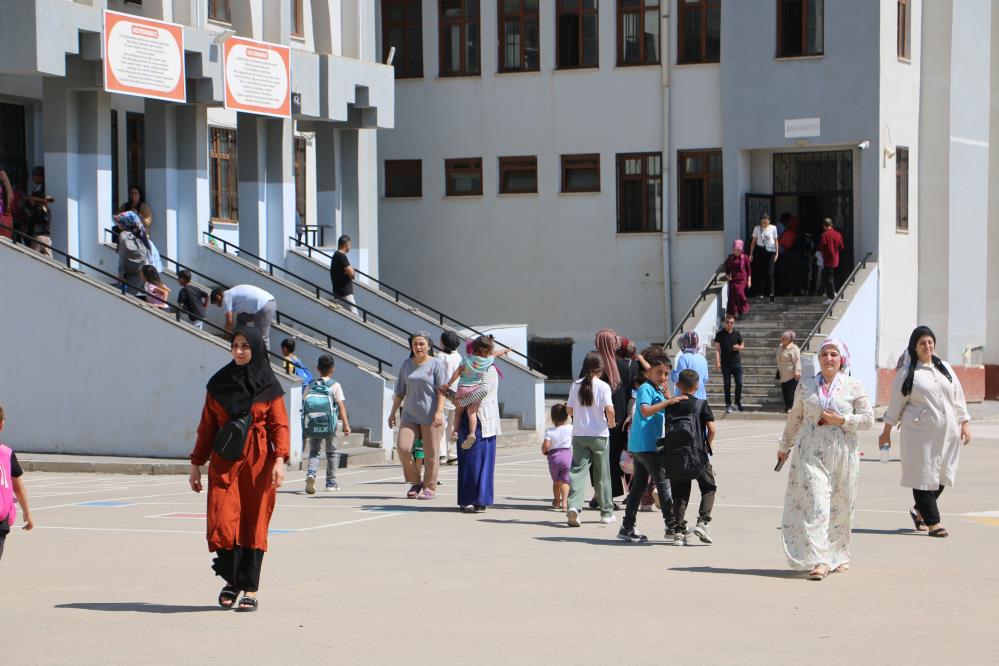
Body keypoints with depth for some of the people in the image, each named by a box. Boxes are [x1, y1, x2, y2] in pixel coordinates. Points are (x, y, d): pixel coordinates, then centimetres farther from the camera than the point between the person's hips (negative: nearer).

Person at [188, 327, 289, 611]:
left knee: (253, 523, -1)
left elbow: (279, 425, -2)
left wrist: (280, 460, -16)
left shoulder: (268, 386, 2)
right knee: (222, 521, -10)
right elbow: (207, 427, 11)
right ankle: (231, 579, 11)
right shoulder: (218, 383, 8)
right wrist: (196, 464, 8)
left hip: (257, 461, -2)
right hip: (224, 462, 2)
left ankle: (250, 589, 5)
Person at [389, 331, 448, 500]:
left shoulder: (436, 364, 0)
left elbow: (441, 391, -6)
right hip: (410, 415, 4)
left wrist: (439, 412, -17)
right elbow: (400, 391, 18)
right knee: (403, 447, -11)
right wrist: (393, 412, 16)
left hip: (430, 416, -4)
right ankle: (415, 482, 6)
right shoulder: (407, 364, 12)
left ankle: (430, 487, 11)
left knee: (430, 453, -1)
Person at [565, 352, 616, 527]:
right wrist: (611, 422, 3)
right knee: (602, 474, 9)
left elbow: (569, 410, 4)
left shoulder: (575, 385, 1)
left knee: (578, 470, 0)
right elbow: (609, 409, -17)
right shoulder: (603, 386, -8)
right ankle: (606, 512, 17)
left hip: (579, 434, 2)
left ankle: (574, 505, -22)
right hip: (599, 434, -2)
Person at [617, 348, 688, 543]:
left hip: (638, 446, 10)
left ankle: (627, 527, 10)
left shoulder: (657, 390, 19)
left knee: (639, 485, 9)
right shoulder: (646, 389, -11)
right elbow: (646, 410, -27)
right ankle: (671, 526, -4)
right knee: (664, 483, -6)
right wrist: (668, 401, -33)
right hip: (647, 445, -10)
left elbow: (661, 411, 28)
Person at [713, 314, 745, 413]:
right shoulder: (720, 334, -1)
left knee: (739, 384, -2)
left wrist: (739, 347, -9)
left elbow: (743, 345, 15)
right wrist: (717, 362, -10)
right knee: (727, 385, 3)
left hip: (737, 362, 1)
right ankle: (728, 405, 10)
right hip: (725, 364, -1)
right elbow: (717, 349, -1)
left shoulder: (737, 334, 5)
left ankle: (737, 403, 14)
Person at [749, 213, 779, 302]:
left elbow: (775, 241, 7)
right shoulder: (757, 228, 3)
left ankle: (771, 293, -10)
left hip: (770, 251, -2)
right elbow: (754, 241, 8)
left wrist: (777, 252, 1)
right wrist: (751, 253, 7)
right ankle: (761, 293, 11)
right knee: (760, 272, 2)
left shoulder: (773, 228, 1)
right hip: (760, 250, 2)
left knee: (770, 272, -10)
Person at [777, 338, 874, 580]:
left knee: (841, 507, 7)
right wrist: (785, 446, 24)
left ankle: (838, 555, 25)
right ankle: (819, 561, -17)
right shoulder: (806, 385, 8)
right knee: (815, 505, -12)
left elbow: (868, 419, 1)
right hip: (812, 451, 0)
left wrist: (841, 420, -11)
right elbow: (795, 417, 18)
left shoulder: (853, 386, 3)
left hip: (843, 451, 0)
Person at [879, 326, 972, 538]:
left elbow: (958, 397, 16)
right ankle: (932, 522, 0)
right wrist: (886, 432, 5)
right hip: (920, 432, -5)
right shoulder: (907, 373, 0)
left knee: (942, 474, 6)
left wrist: (965, 423, 9)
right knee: (924, 475, -6)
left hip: (948, 432, 5)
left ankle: (920, 512, 26)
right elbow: (895, 404, 3)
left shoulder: (945, 368, 14)